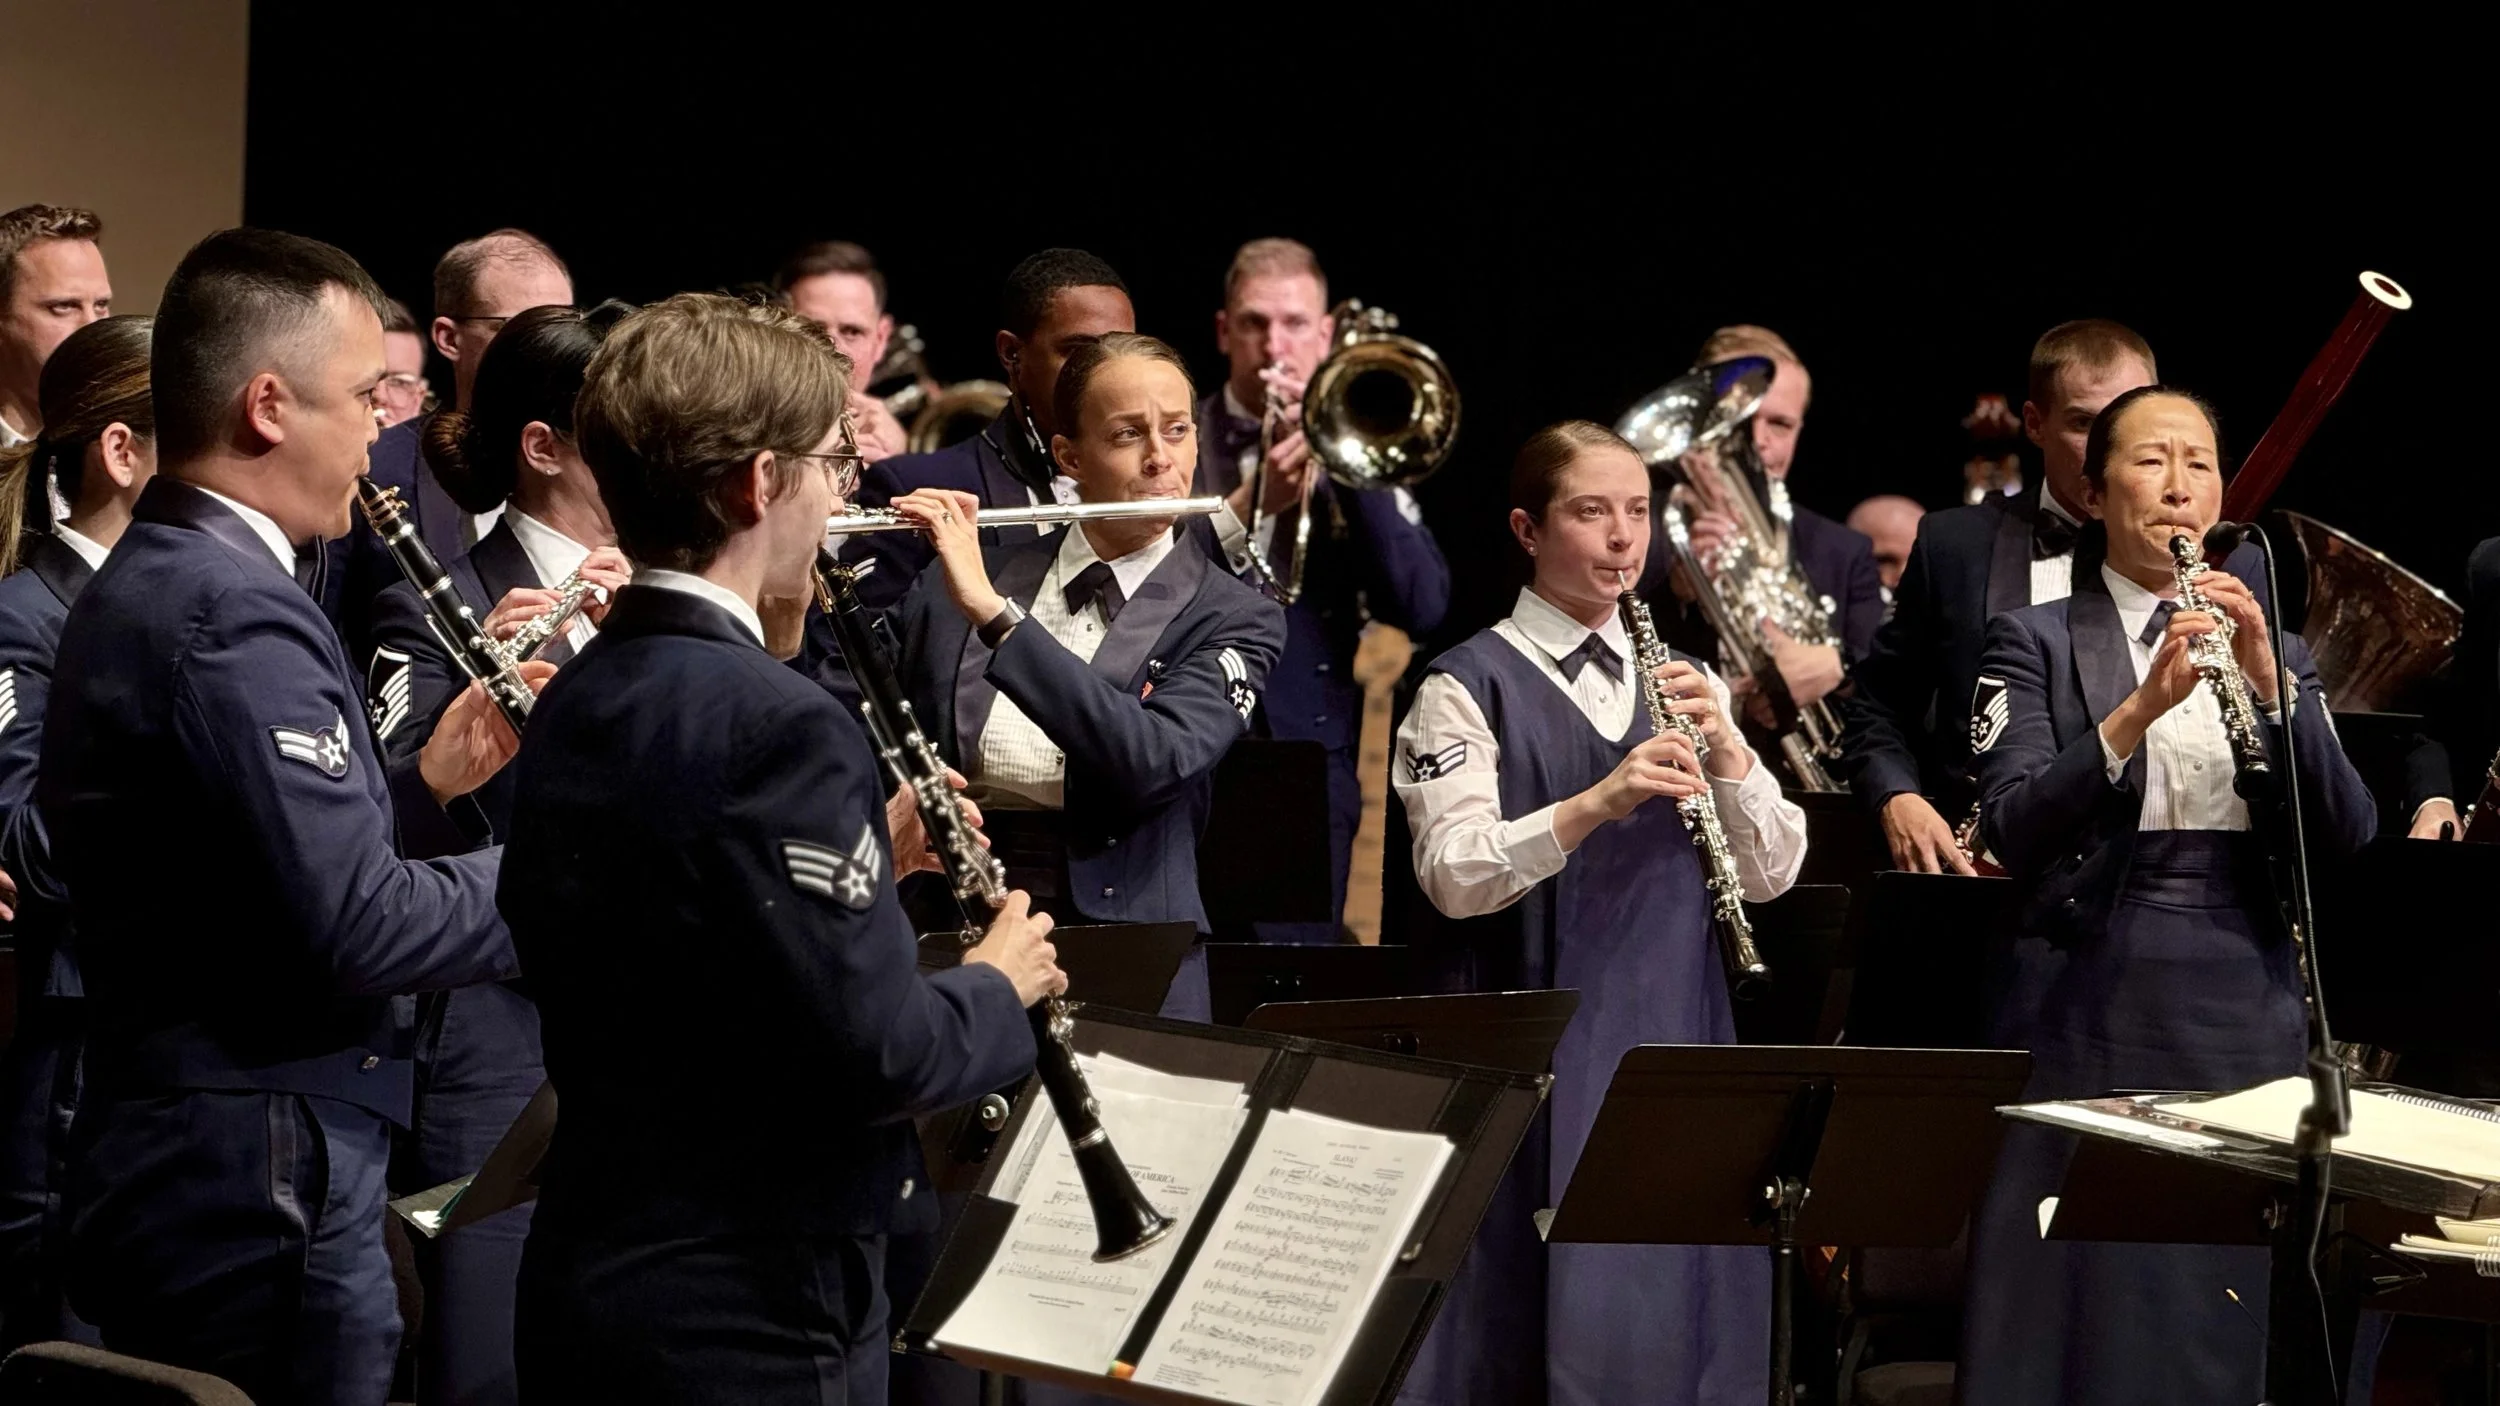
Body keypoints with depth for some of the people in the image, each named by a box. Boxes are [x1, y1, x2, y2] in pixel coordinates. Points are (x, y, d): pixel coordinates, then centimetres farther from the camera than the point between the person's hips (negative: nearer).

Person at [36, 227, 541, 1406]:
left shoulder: (141, 586, 12)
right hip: (259, 1185, -10)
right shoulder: (234, 614, -19)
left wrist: (425, 784, 10)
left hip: (167, 1161, 10)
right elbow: (354, 924, -25)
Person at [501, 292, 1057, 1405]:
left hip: (587, 1283, 9)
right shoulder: (772, 724, -20)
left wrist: (865, 862, 13)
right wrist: (998, 988, -3)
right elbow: (879, 1052, -23)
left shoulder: (571, 705, 7)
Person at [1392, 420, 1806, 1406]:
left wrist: (1724, 749, -10)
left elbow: (1771, 873, 7)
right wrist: (1596, 802, -28)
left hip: (1675, 1041, 5)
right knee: (1546, 1315, -5)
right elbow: (1454, 874, -15)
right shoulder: (1471, 684, -2)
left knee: (1671, 1302, 4)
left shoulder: (1682, 683, 14)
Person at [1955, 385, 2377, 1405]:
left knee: (2219, 1310, 3)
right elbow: (2011, 825, -11)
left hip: (2244, 1008, 3)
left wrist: (2272, 688, -13)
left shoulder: (2279, 652, 14)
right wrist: (2135, 713, -23)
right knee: (2076, 1310, -4)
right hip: (2094, 1004, -3)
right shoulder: (2038, 644, 4)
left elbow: (2349, 835, 1)